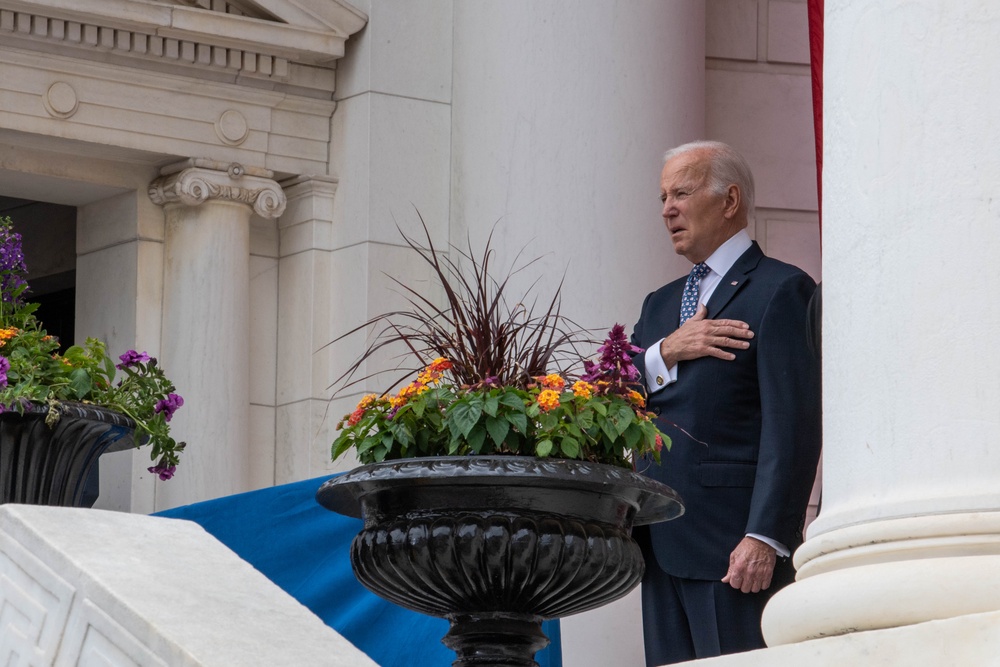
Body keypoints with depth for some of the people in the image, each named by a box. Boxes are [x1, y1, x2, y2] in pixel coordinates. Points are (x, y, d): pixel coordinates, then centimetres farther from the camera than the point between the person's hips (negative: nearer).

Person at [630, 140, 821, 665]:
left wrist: (766, 538, -20)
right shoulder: (660, 304, 23)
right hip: (661, 542, 7)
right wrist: (663, 355, -5)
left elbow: (792, 426, -11)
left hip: (732, 543, -7)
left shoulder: (781, 290, -2)